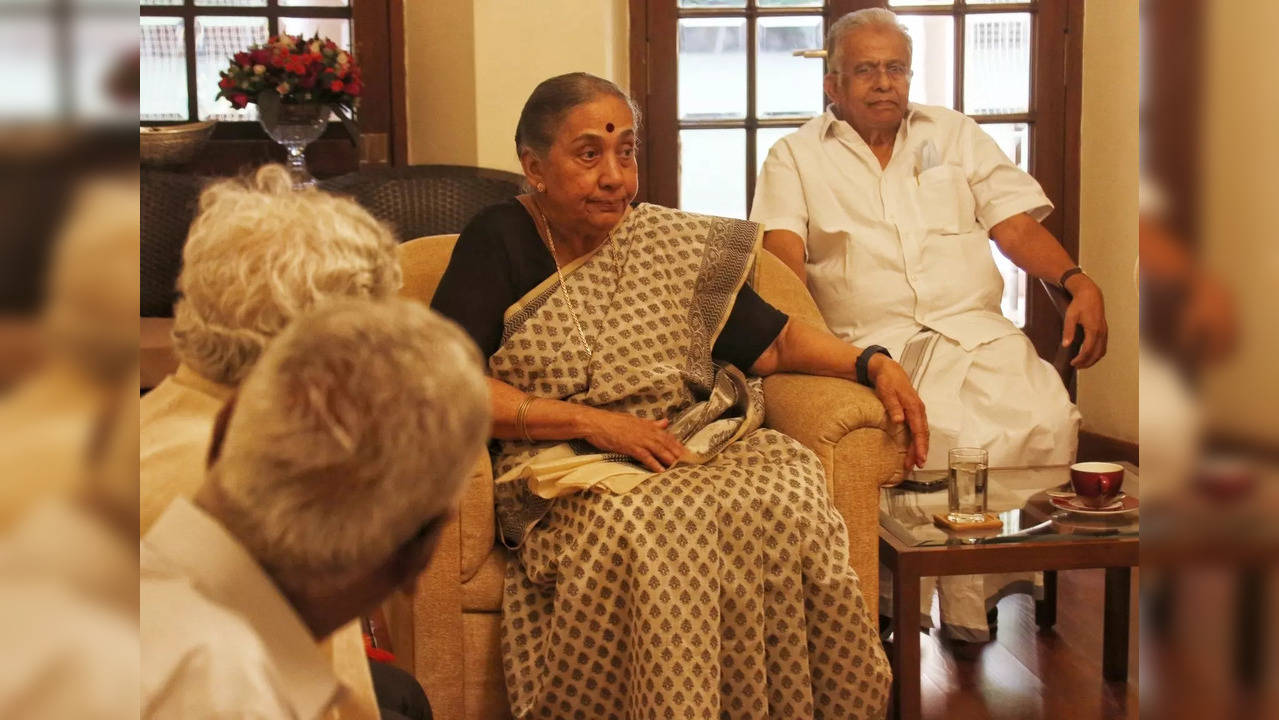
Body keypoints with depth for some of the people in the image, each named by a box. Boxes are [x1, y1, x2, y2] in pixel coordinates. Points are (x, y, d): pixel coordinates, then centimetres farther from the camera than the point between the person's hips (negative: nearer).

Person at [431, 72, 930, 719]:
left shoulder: (671, 242, 12)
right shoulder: (498, 243, 2)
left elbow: (774, 341, 15)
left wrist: (872, 364, -2)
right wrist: (590, 421, -13)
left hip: (700, 449, 3)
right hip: (570, 473, -3)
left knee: (787, 497, -27)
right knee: (651, 525, -35)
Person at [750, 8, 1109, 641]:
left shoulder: (956, 135, 23)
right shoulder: (796, 156, 14)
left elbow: (1017, 226, 14)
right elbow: (783, 256, -1)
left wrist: (1077, 281, -6)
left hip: (976, 329, 3)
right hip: (873, 345, -2)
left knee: (1048, 422, -28)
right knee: (955, 440, -33)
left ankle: (989, 577, -12)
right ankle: (963, 598, -15)